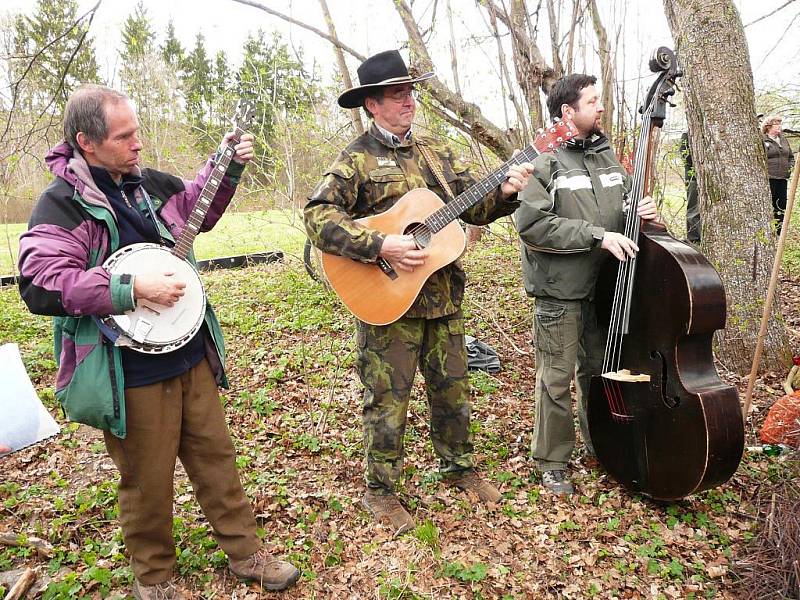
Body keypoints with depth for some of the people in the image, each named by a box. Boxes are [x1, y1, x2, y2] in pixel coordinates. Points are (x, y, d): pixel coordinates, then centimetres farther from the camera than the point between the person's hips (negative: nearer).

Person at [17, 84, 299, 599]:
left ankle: (247, 553, 32)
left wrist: (227, 169, 11)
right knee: (148, 480, 9)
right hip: (133, 373, -6)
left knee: (216, 456, 15)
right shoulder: (62, 203, -12)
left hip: (190, 353, 6)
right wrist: (132, 289, -25)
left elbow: (199, 208, 27)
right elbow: (40, 285, -22)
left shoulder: (151, 183, 8)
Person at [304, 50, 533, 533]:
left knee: (453, 389, 18)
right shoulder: (357, 159, -6)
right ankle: (380, 491, 23)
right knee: (388, 399, 5)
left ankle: (459, 466, 39)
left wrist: (504, 192, -9)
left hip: (443, 298, 6)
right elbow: (319, 216, -18)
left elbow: (473, 206, 12)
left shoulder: (436, 152, 12)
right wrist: (380, 246, -27)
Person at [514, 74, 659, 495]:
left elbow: (624, 213, 20)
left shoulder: (608, 157, 11)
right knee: (557, 378, 3)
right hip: (560, 291, -6)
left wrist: (642, 214, -5)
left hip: (605, 287, 6)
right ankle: (552, 462, 20)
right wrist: (597, 235, -23)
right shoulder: (544, 161, -11)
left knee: (600, 370, 19)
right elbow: (531, 224, -22)